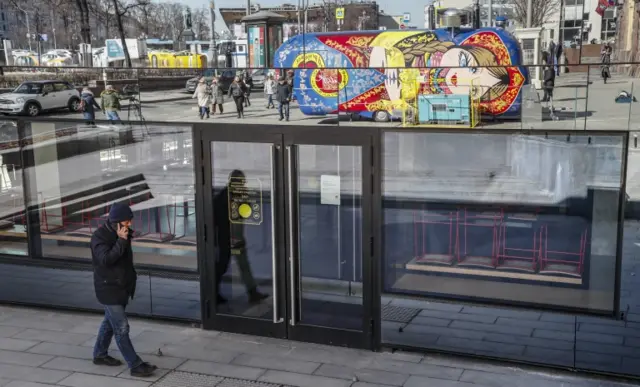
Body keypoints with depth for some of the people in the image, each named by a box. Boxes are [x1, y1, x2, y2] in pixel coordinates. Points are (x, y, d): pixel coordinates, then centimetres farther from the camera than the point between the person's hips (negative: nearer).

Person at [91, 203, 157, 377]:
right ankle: (135, 365, -4)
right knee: (121, 328, -7)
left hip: (122, 287, 8)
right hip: (108, 289, -8)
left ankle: (100, 355, 38)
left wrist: (131, 279, 19)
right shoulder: (100, 236, -19)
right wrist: (121, 241, -31)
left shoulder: (122, 234, 4)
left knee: (110, 322, 21)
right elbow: (106, 259, -33)